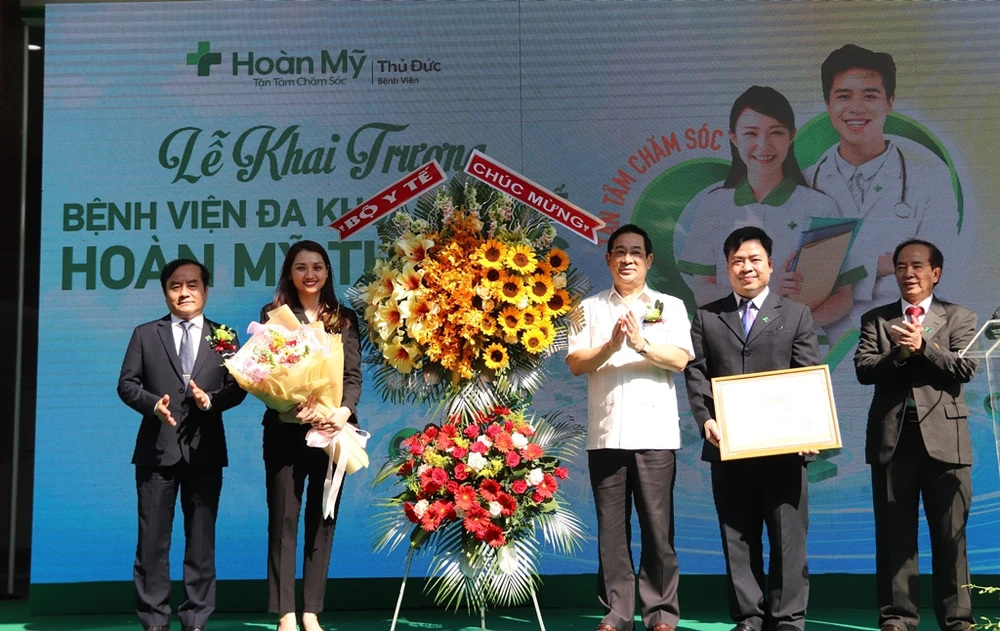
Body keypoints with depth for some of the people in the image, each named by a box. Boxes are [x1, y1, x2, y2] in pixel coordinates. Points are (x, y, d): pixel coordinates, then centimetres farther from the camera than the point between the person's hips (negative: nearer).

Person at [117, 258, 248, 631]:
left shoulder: (224, 337, 10)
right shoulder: (145, 334, 10)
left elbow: (238, 388, 3)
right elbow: (127, 383, 4)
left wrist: (212, 400, -16)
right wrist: (152, 403, -15)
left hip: (205, 450, 1)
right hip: (157, 448, 0)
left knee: (202, 539, 5)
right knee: (153, 539, 2)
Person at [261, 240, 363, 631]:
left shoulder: (344, 319, 11)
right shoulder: (274, 315, 6)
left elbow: (354, 376, 4)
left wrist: (343, 411, -16)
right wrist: (297, 406, -21)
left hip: (333, 429, 2)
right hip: (286, 430, -2)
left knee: (322, 519, 5)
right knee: (283, 519, -2)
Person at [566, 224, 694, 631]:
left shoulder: (670, 307, 11)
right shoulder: (590, 308, 13)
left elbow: (680, 359, -2)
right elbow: (576, 364, 3)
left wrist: (642, 343, -18)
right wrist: (610, 346, -14)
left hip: (654, 433, -1)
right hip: (605, 434, 1)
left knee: (657, 526, -1)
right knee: (611, 527, 3)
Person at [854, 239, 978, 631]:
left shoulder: (960, 318, 7)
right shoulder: (876, 319, 10)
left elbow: (966, 367, -7)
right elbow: (863, 370, -2)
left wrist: (923, 346, -17)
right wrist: (899, 352, -18)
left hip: (943, 437, -1)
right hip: (892, 437, 1)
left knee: (950, 534, 3)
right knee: (894, 533, 5)